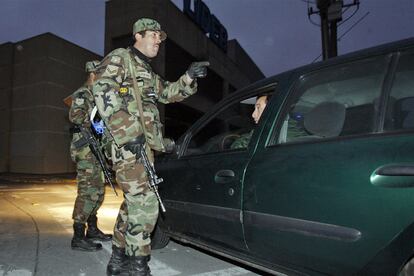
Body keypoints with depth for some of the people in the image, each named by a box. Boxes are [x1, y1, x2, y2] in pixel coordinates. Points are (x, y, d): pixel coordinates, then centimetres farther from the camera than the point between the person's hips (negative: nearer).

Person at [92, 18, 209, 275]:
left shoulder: (148, 73, 28)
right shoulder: (119, 58, 1)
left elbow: (168, 93, 26)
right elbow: (103, 93, -13)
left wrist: (189, 77, 9)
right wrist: (128, 133, -22)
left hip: (144, 145, 10)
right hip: (128, 144, -10)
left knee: (134, 203, 14)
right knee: (145, 205, -13)